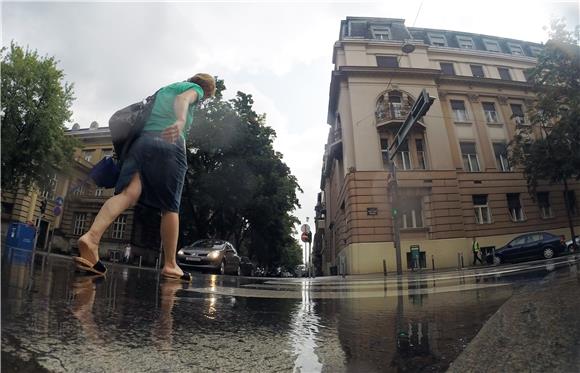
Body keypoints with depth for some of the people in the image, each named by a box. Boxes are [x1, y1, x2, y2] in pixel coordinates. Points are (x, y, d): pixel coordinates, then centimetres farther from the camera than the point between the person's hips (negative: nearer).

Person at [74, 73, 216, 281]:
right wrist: (181, 121, -30)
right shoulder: (195, 88, 15)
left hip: (143, 140, 5)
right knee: (170, 207, -1)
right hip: (170, 144, -5)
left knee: (128, 193, -14)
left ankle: (92, 236, -39)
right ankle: (170, 265, 2)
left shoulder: (163, 89, 36)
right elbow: (183, 99, -9)